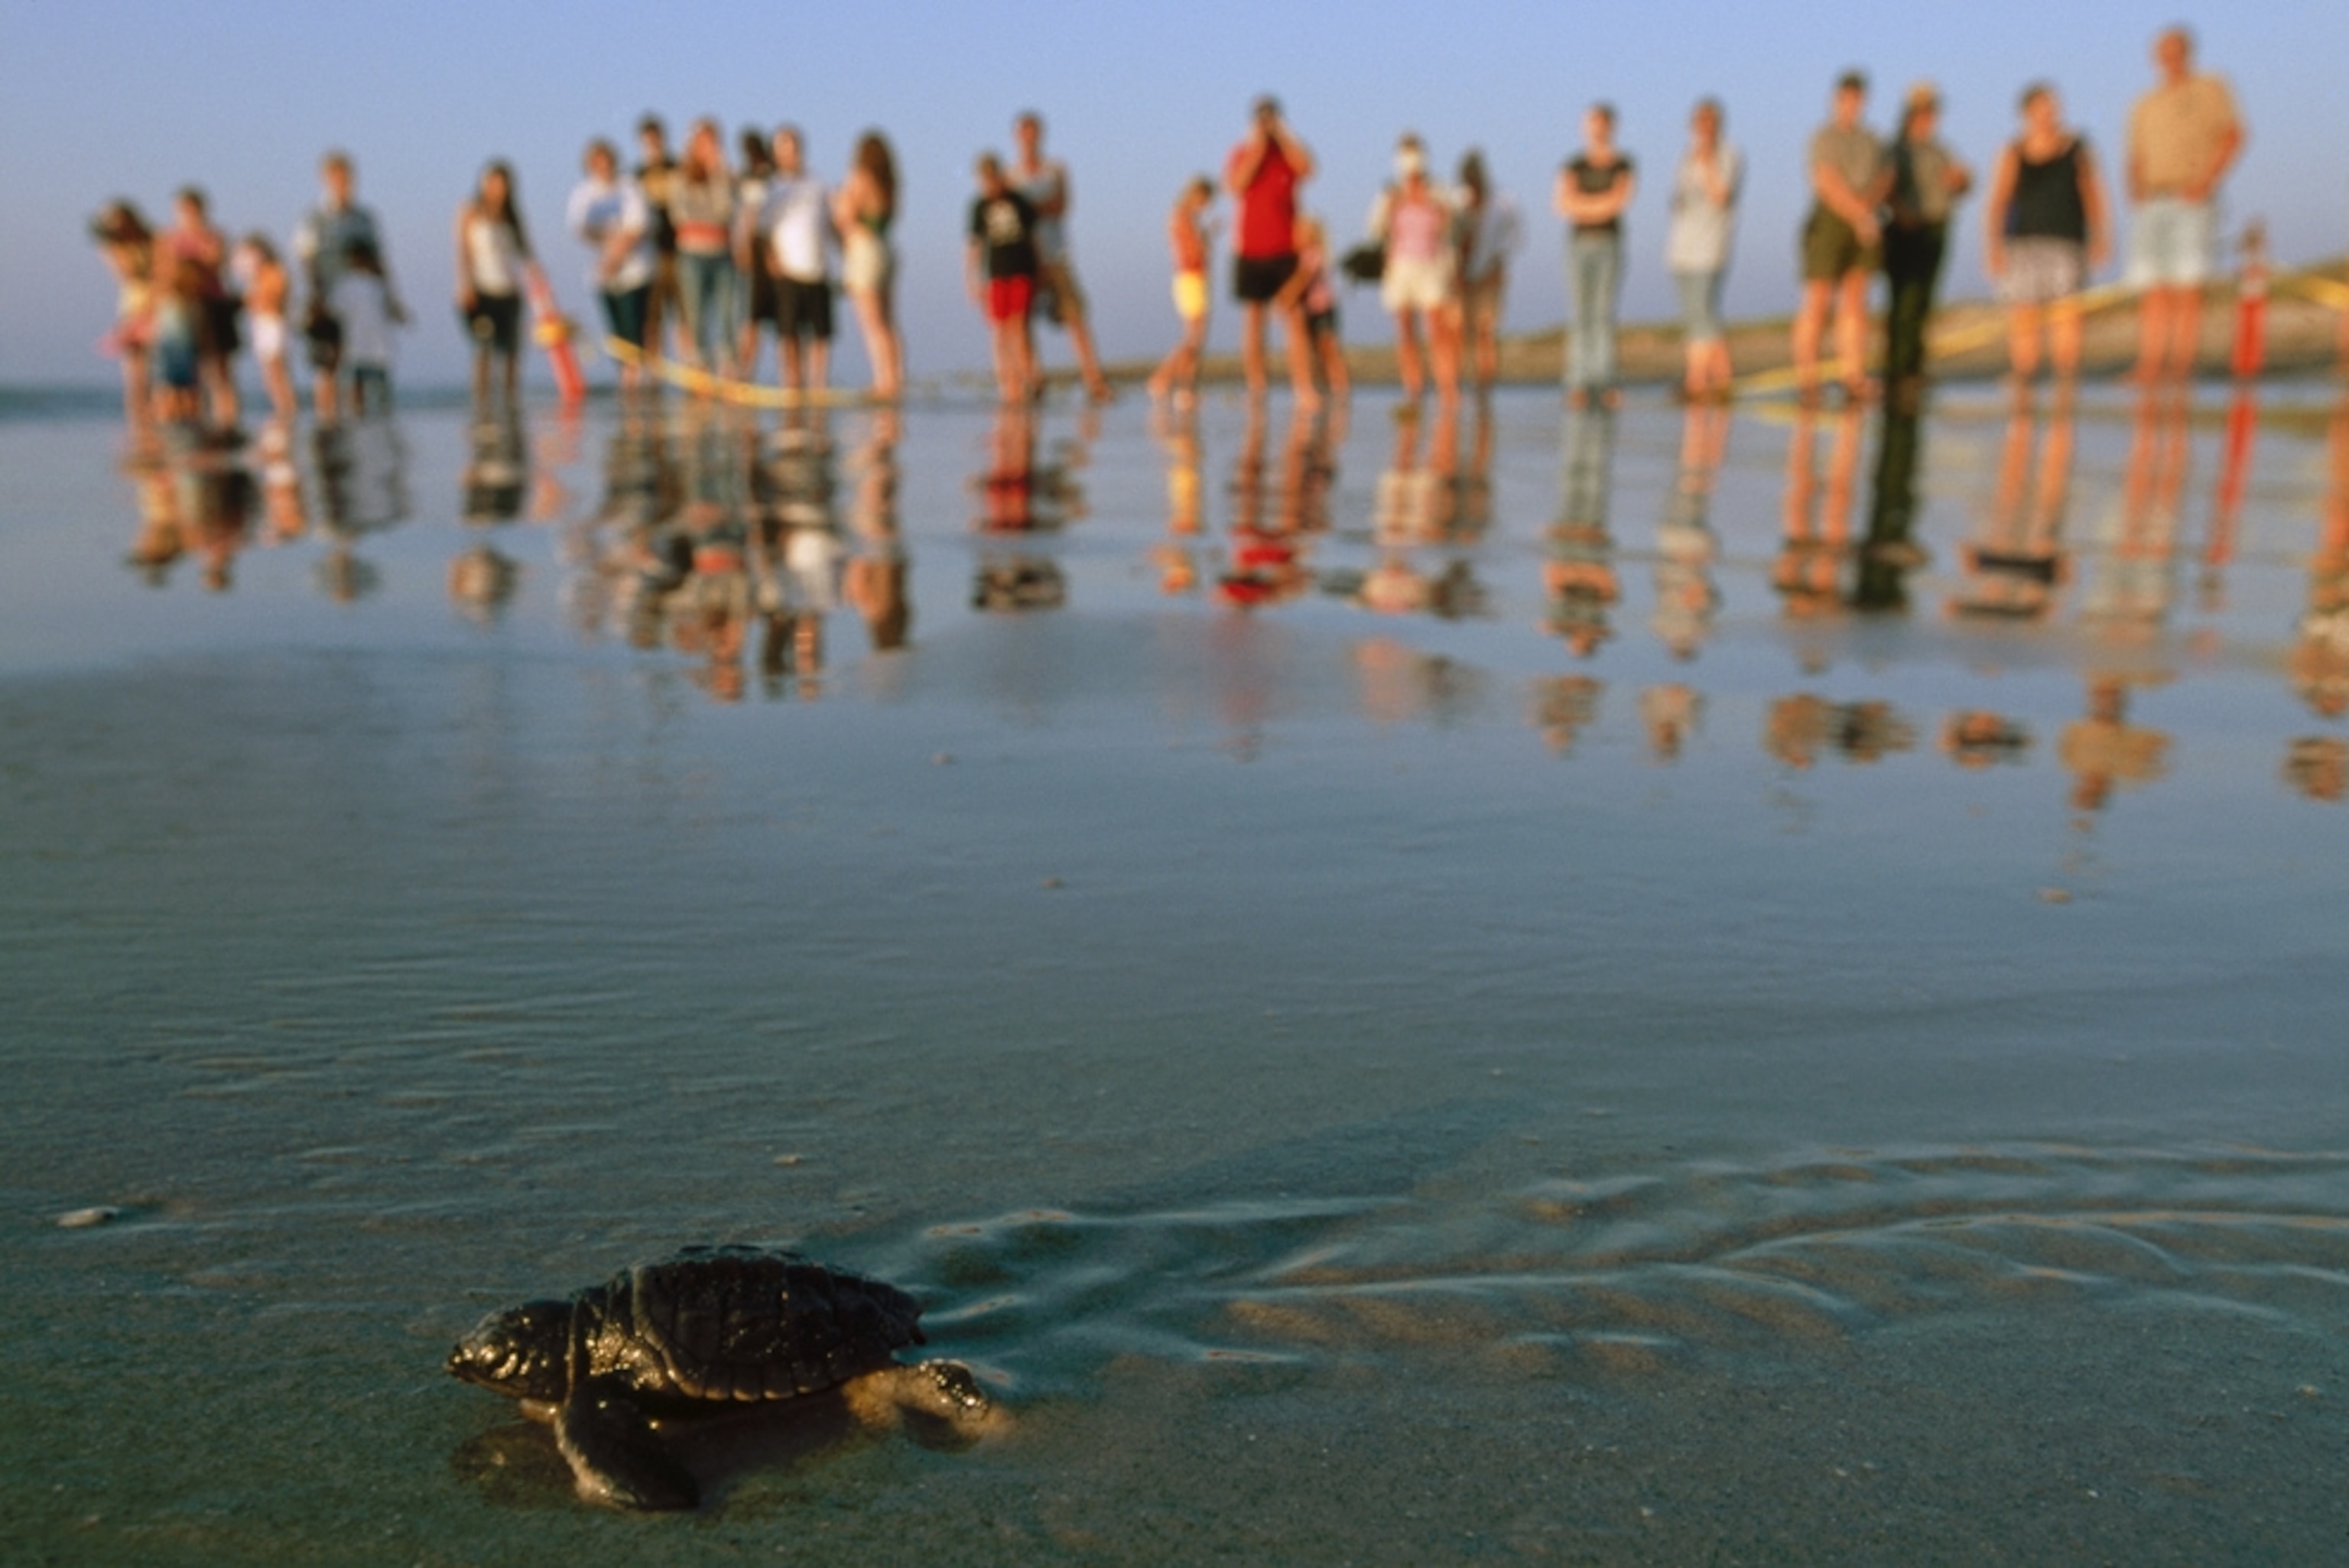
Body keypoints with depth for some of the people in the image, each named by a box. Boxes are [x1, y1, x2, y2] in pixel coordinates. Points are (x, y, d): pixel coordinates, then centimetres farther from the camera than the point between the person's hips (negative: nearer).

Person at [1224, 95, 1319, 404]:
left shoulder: (1290, 151, 7)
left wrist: (1282, 135, -10)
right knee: (1253, 321, 2)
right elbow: (1236, 184, -13)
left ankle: (1304, 389, -14)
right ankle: (1255, 388, 6)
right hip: (1250, 251, 1)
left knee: (1294, 321, -9)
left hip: (1285, 251, -1)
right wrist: (1257, 145, -10)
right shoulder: (1242, 153, 7)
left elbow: (1306, 168, -15)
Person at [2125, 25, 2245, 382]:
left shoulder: (2209, 88, 8)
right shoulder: (2145, 105, 22)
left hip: (2193, 202, -5)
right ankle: (2149, 368, -6)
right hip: (2153, 203, 5)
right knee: (2153, 291, -3)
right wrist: (2136, 189, 1)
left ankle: (2181, 365, -14)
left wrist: (2206, 180, -15)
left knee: (2188, 289, -11)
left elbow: (2233, 137, -3)